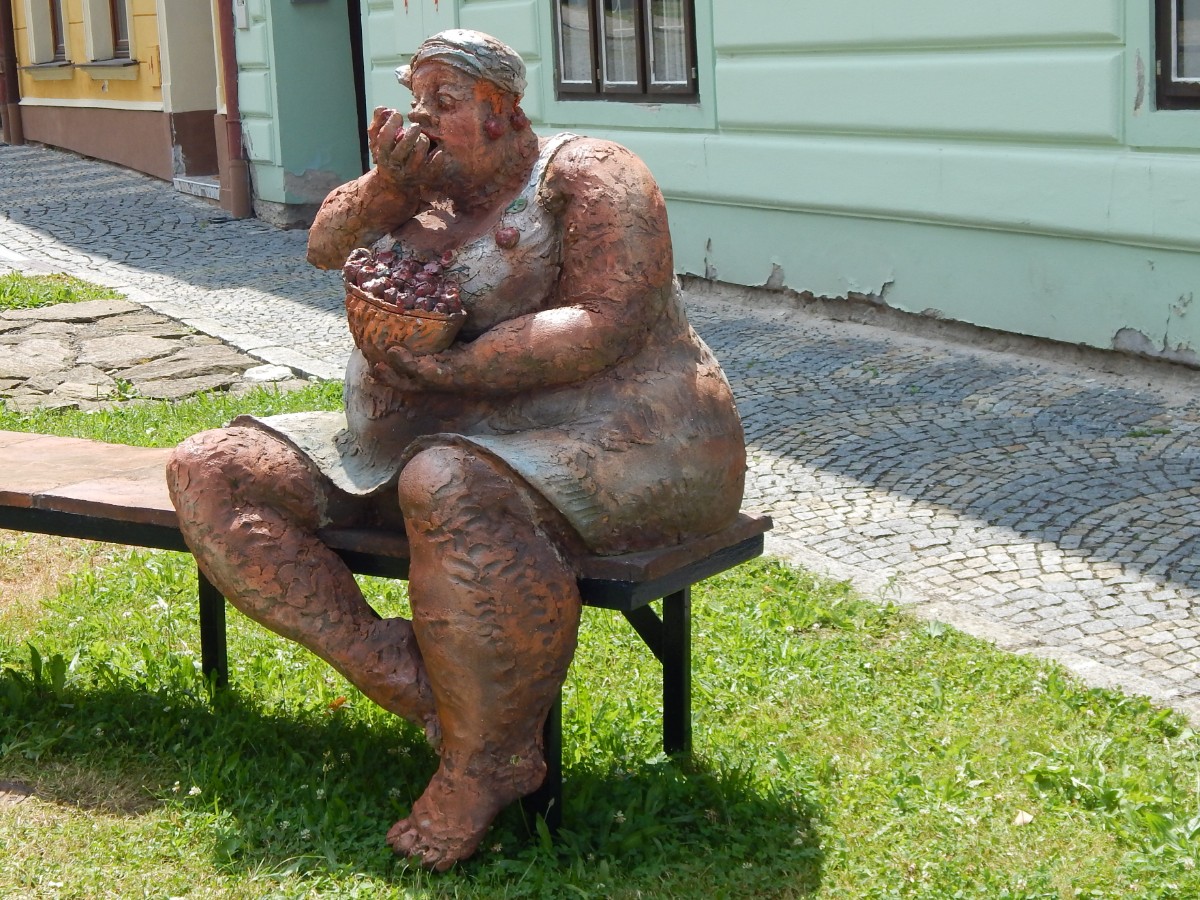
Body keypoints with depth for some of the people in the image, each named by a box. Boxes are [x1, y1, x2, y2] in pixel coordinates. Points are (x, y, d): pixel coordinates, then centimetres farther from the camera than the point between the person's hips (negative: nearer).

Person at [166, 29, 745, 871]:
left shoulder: (584, 175, -7)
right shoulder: (430, 186, 15)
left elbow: (608, 325, -21)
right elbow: (327, 246, 8)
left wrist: (444, 371, -27)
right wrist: (387, 187, -13)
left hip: (607, 441, -8)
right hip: (414, 445, 8)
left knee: (450, 486, -42)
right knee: (210, 471, -6)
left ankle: (488, 755, -24)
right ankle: (395, 671, -21)